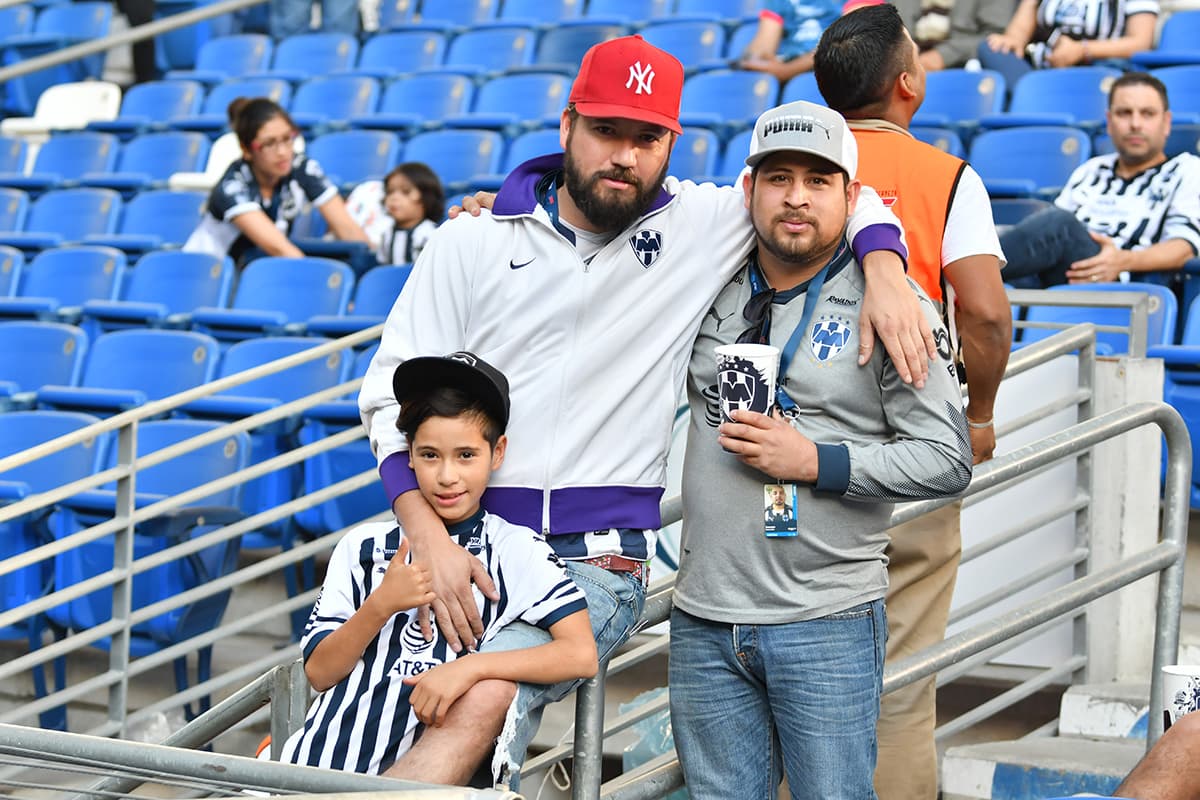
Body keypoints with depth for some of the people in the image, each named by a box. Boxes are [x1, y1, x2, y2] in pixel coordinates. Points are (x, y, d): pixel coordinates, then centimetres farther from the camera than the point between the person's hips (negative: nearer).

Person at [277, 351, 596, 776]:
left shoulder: (515, 549, 4)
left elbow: (581, 655, -7)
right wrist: (381, 606, -6)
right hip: (316, 763, 0)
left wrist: (469, 667, -14)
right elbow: (319, 672, 9)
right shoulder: (363, 546, 13)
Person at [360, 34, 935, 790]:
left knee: (479, 706, -29)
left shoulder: (699, 225, 6)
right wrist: (431, 538, -10)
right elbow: (395, 396, 4)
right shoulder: (469, 245, 6)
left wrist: (885, 271, -7)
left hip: (597, 559, -2)